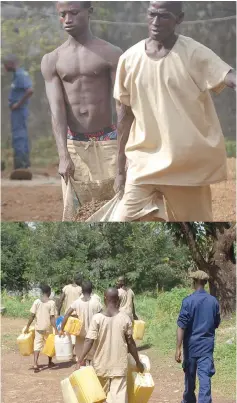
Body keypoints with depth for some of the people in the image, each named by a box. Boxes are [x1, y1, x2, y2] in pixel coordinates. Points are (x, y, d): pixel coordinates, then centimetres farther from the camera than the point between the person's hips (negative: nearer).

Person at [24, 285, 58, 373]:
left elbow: (32, 316, -4)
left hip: (38, 327, 1)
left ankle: (35, 365, -14)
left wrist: (27, 327, 5)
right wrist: (56, 330, -11)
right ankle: (50, 362, 34)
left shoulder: (36, 302, -2)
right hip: (48, 327, -1)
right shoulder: (51, 303, -9)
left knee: (37, 345, 1)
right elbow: (52, 318, -13)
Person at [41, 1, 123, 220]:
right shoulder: (51, 60, 3)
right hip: (74, 144, 1)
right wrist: (63, 156, -15)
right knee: (75, 212, 1)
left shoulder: (111, 54, -2)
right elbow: (57, 109, -5)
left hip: (107, 141, -1)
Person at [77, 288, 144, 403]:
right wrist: (138, 362, 12)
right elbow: (130, 342, 1)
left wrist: (80, 361, -9)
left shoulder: (97, 318, -8)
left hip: (101, 364, 0)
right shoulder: (125, 318, -4)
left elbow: (89, 341, -13)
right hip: (119, 365, 0)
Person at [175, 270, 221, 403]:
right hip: (207, 344, 1)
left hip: (191, 343, -1)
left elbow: (182, 326, -15)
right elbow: (216, 324, 12)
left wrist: (178, 348, -14)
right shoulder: (213, 301, 0)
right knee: (205, 375, -3)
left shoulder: (188, 301, -12)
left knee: (190, 374, 16)